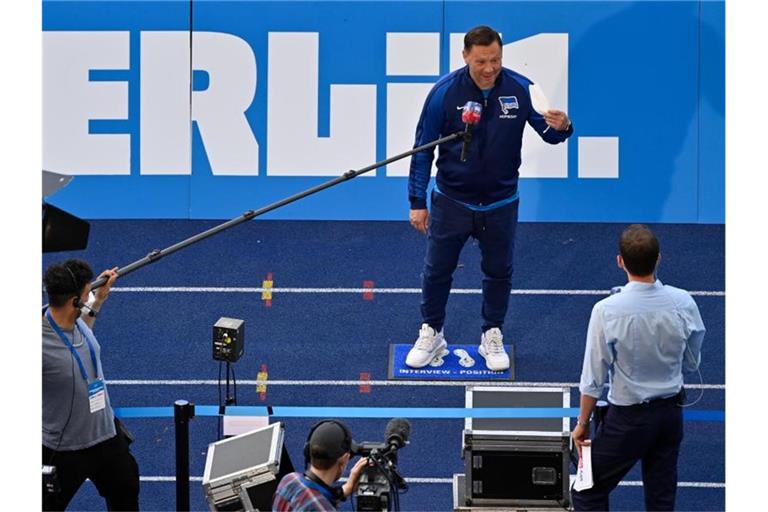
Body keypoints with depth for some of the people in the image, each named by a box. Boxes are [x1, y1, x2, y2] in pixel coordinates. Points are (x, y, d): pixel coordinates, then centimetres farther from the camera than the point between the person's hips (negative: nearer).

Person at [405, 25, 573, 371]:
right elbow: (423, 149, -9)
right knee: (437, 271, 11)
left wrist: (560, 128, -33)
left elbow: (548, 133, -7)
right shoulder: (444, 92, -17)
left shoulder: (520, 89, -15)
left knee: (498, 272, 15)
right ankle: (431, 334, 32)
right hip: (451, 201, -1)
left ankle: (492, 336, 35)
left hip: (500, 204, 1)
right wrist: (417, 202, -7)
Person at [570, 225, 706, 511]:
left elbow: (593, 379, -14)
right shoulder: (683, 303, -12)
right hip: (672, 412, 4)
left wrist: (583, 424, 0)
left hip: (628, 417, -4)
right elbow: (692, 363, 3)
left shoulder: (607, 311, -21)